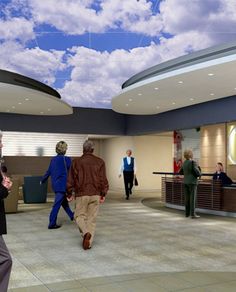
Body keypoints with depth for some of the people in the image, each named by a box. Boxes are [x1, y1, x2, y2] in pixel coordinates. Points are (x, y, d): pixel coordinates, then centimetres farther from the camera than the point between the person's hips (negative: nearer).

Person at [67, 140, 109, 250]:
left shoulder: (76, 162, 0)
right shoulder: (100, 162, 0)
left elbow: (70, 179, 2)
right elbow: (103, 180, -4)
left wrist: (69, 193, 13)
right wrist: (103, 194, 3)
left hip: (81, 194, -1)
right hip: (95, 195, 1)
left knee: (79, 216, 12)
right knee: (92, 219, 9)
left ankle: (86, 232, -15)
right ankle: (89, 243, 6)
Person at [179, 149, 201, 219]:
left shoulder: (184, 163, 8)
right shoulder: (193, 162, -13)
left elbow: (180, 172, 16)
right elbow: (197, 172, -18)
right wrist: (199, 174, 3)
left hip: (185, 182, 7)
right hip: (192, 182, -7)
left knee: (187, 198, 11)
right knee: (192, 198, -4)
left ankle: (187, 213, 17)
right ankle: (192, 214, -4)